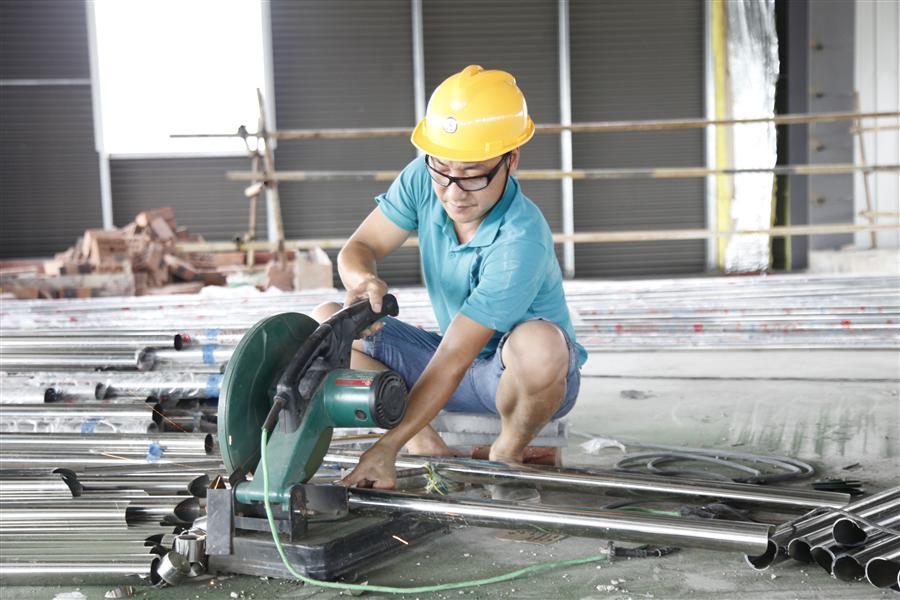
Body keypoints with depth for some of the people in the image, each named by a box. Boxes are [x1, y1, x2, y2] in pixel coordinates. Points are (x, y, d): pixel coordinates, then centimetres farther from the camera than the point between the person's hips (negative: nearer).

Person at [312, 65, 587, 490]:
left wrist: (387, 447, -36)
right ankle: (429, 450, -12)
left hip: (518, 375, -5)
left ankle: (507, 454, -9)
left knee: (537, 343, -42)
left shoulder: (520, 242, -32)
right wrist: (362, 280, -34)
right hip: (459, 361, 6)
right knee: (327, 322, -9)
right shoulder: (423, 179, -13)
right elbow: (360, 247, -8)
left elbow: (453, 358, -34)